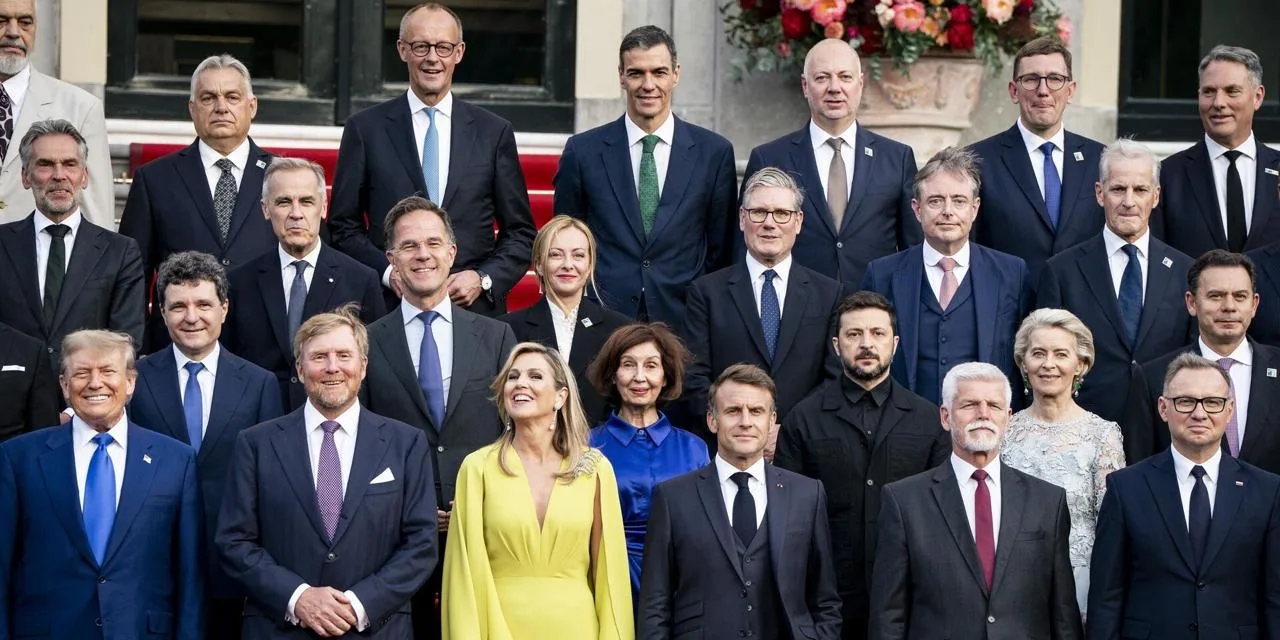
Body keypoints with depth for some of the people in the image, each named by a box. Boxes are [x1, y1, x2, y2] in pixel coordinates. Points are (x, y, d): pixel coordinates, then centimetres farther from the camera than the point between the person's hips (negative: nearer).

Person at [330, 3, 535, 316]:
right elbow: (343, 227, 5)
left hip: (474, 308, 1)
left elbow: (520, 232, 8)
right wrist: (387, 272, -9)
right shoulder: (365, 129, 4)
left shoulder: (494, 132, 6)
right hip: (389, 309, -1)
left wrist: (484, 279, -7)